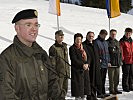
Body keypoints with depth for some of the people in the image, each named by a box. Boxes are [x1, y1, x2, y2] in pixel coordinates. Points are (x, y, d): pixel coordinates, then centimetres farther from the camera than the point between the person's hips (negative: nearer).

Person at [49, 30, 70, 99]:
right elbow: (52, 63, -13)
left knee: (65, 90, 15)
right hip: (58, 73, -7)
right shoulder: (53, 48, -11)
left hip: (65, 73, 7)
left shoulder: (65, 46, 13)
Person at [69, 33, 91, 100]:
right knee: (78, 85, -6)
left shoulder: (83, 48, 16)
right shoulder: (72, 48, -4)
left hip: (85, 69, 7)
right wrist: (82, 65, -18)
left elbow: (88, 57, 13)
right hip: (77, 70, -6)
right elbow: (74, 60, -12)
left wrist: (87, 64, -6)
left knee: (86, 84, 8)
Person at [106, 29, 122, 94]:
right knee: (111, 78, -2)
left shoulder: (117, 42, 16)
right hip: (111, 63, -7)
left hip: (117, 63, 7)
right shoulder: (107, 42, -5)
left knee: (117, 77, 11)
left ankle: (115, 89, 21)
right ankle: (111, 90, 6)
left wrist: (120, 60, 15)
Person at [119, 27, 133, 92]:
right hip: (125, 61, -7)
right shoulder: (122, 41, -7)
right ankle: (125, 87, 7)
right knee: (125, 75, -1)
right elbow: (121, 51, -11)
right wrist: (122, 59, -15)